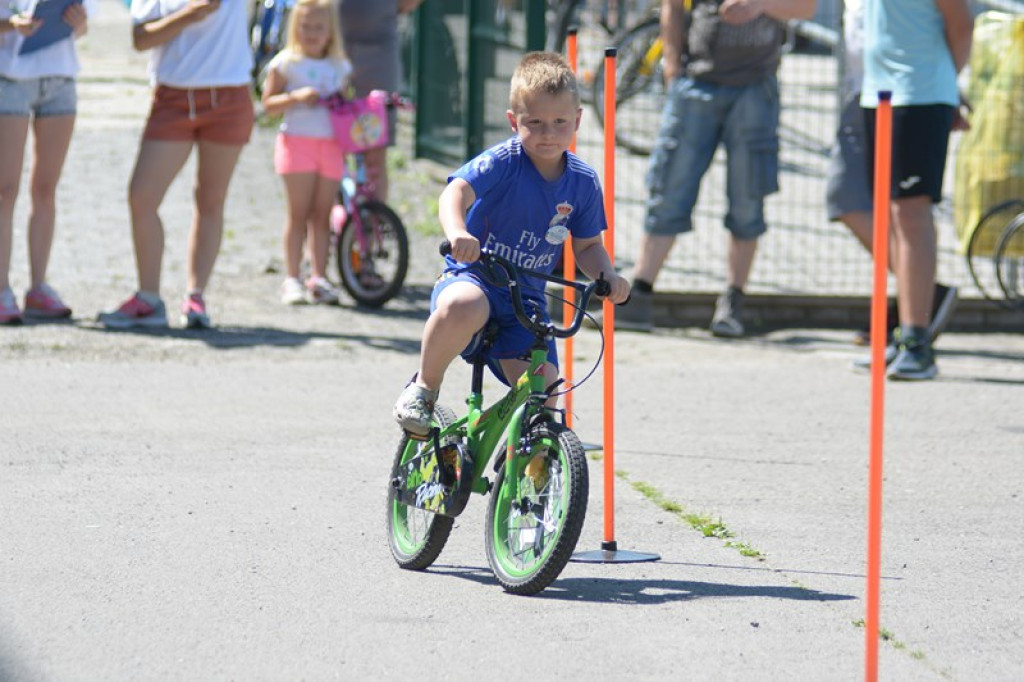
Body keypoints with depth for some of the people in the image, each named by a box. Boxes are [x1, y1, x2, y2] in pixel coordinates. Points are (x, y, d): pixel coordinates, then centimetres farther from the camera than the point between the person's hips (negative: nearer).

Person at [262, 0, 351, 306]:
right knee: (298, 213, -6)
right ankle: (292, 278, -3)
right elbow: (268, 103, -3)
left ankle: (319, 278, 7)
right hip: (297, 140, -4)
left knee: (322, 214, 4)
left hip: (331, 143, 4)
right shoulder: (287, 63, 1)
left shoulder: (339, 67, 15)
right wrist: (296, 97, -17)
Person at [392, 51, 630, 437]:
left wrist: (609, 277, -6)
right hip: (472, 277, -4)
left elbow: (587, 245, 15)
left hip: (526, 297, 4)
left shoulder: (583, 182, 2)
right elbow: (456, 192, -30)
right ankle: (424, 387, -12)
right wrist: (457, 233, -52)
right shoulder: (503, 162, -14)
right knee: (461, 309, -41)